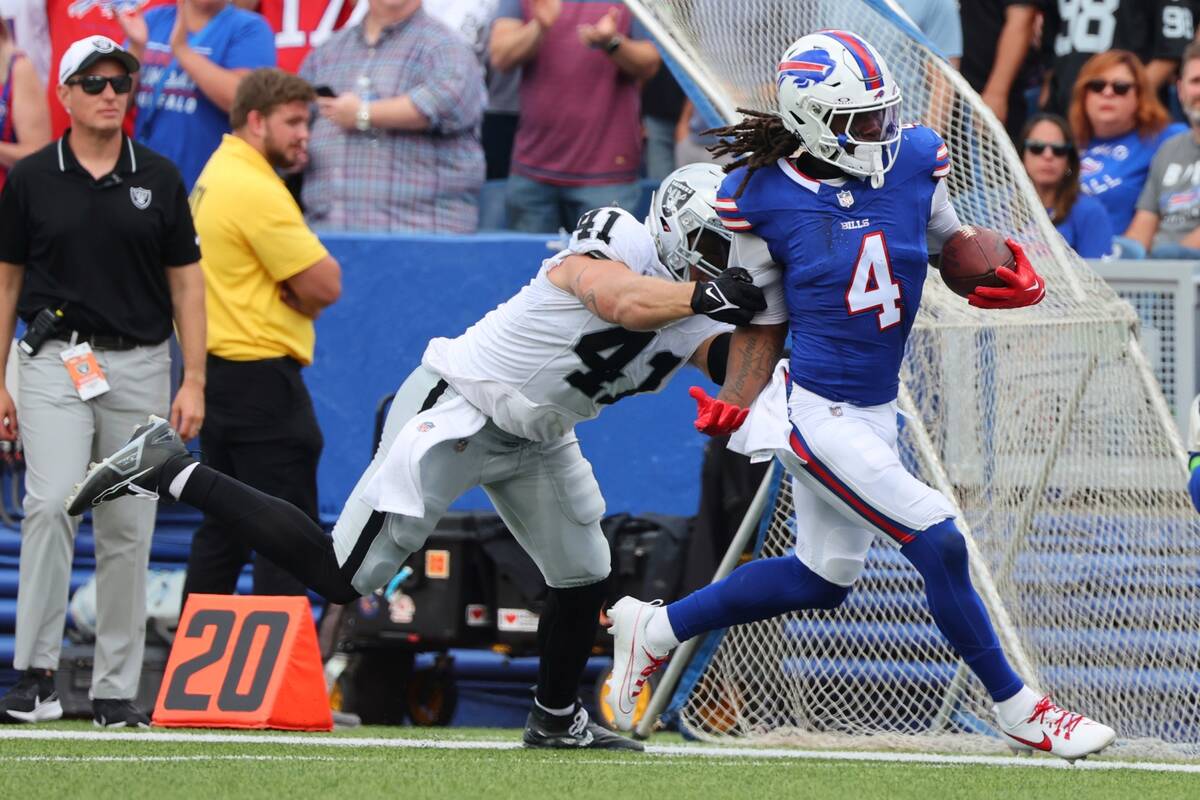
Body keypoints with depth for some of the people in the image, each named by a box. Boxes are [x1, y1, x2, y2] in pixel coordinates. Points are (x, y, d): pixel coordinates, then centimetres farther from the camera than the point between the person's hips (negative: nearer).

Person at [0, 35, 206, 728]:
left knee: (128, 530, 3)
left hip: (140, 366, 2)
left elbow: (185, 281, 7)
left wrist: (194, 383, 0)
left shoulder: (159, 178, 5)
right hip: (56, 362, -2)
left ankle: (116, 689, 9)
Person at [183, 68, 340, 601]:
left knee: (224, 528, 14)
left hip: (217, 372, 10)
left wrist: (299, 290, -3)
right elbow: (325, 286, -17)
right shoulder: (257, 191, -17)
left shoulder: (215, 176, 14)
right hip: (259, 378, -10)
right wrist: (304, 291, 3)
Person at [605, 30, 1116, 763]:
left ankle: (654, 629, 35)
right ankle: (1020, 712, 0)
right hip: (812, 410, -7)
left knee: (822, 579, 19)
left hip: (876, 411, 7)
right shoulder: (762, 197, -14)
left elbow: (953, 247, 13)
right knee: (938, 542, -14)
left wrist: (1013, 278, -5)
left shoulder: (915, 160, -4)